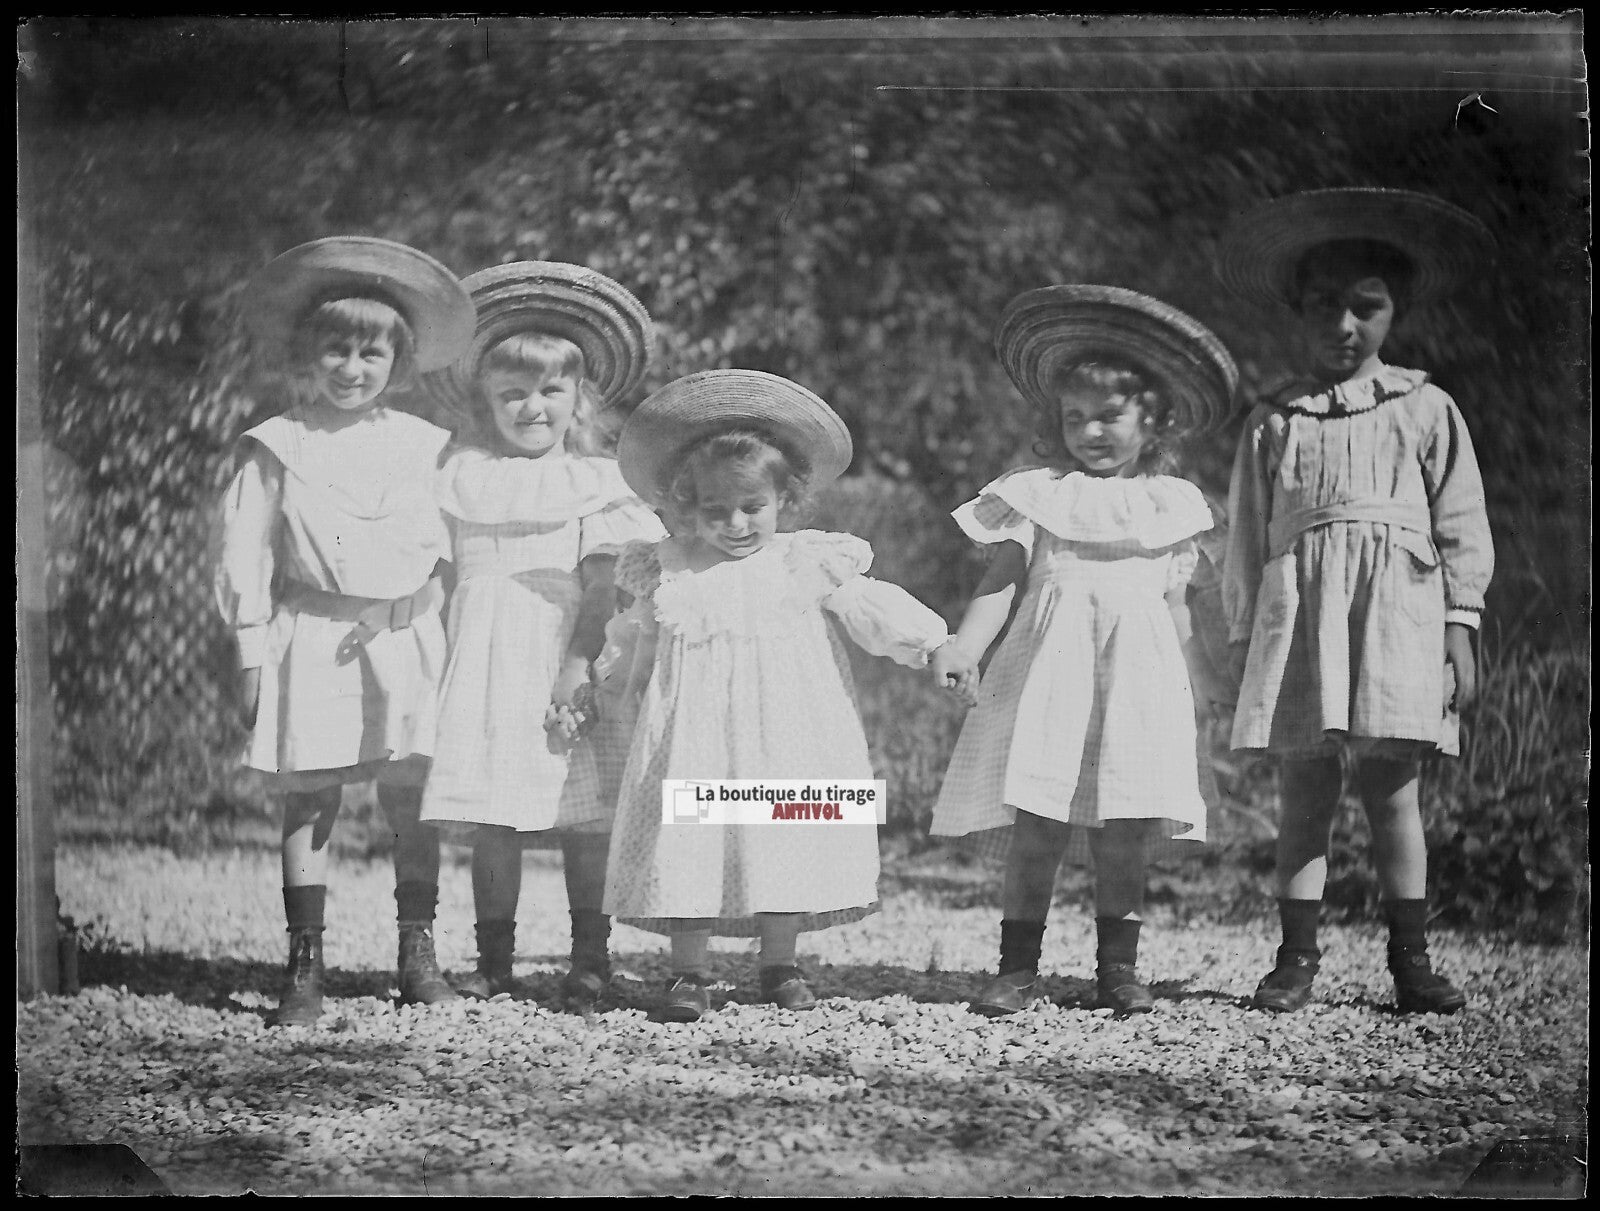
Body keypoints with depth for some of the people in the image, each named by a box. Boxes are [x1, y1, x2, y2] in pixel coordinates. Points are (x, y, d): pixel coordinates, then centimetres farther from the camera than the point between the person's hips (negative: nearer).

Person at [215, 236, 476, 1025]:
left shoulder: (422, 447, 7)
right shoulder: (277, 448, 2)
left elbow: (449, 550, 11)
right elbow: (246, 556, 3)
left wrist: (446, 637, 5)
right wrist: (252, 657, -1)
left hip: (405, 642, 1)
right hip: (311, 642, -1)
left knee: (410, 799, 3)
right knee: (308, 800, 1)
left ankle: (418, 955, 14)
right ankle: (304, 967, 6)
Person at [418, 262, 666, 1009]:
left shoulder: (595, 480, 3)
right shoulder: (462, 476, 9)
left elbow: (603, 583, -5)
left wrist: (580, 663, -16)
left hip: (564, 656, -2)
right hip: (485, 661, 2)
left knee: (581, 812, -1)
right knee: (490, 815, 1)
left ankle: (590, 956, 10)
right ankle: (494, 960, 10)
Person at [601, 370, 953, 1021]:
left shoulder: (809, 563, 3)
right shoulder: (665, 570, 7)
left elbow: (873, 612, 5)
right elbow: (635, 639, 21)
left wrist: (935, 643, -2)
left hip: (787, 729, 0)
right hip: (696, 726, 0)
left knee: (786, 837, 0)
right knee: (688, 839, -6)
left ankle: (779, 964, 17)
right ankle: (688, 973, 6)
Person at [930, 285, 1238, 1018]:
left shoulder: (1171, 505, 13)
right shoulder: (1037, 495, 7)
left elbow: (1176, 606, 17)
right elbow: (1001, 579, 0)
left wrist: (1184, 692, 13)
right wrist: (965, 645, -14)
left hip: (1138, 677, 1)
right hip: (1050, 667, -1)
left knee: (1126, 833, 0)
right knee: (1035, 827, -5)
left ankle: (1117, 968, 10)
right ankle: (1017, 966, 3)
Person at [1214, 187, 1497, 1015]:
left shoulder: (1423, 410, 10)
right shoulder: (1273, 420, 11)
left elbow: (1461, 525, 8)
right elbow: (1247, 539, 12)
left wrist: (1461, 626, 0)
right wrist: (1243, 641, 8)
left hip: (1397, 608, -1)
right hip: (1297, 608, 1)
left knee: (1391, 786, -2)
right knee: (1304, 790, 0)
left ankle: (1410, 959, 6)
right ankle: (1297, 956, 5)